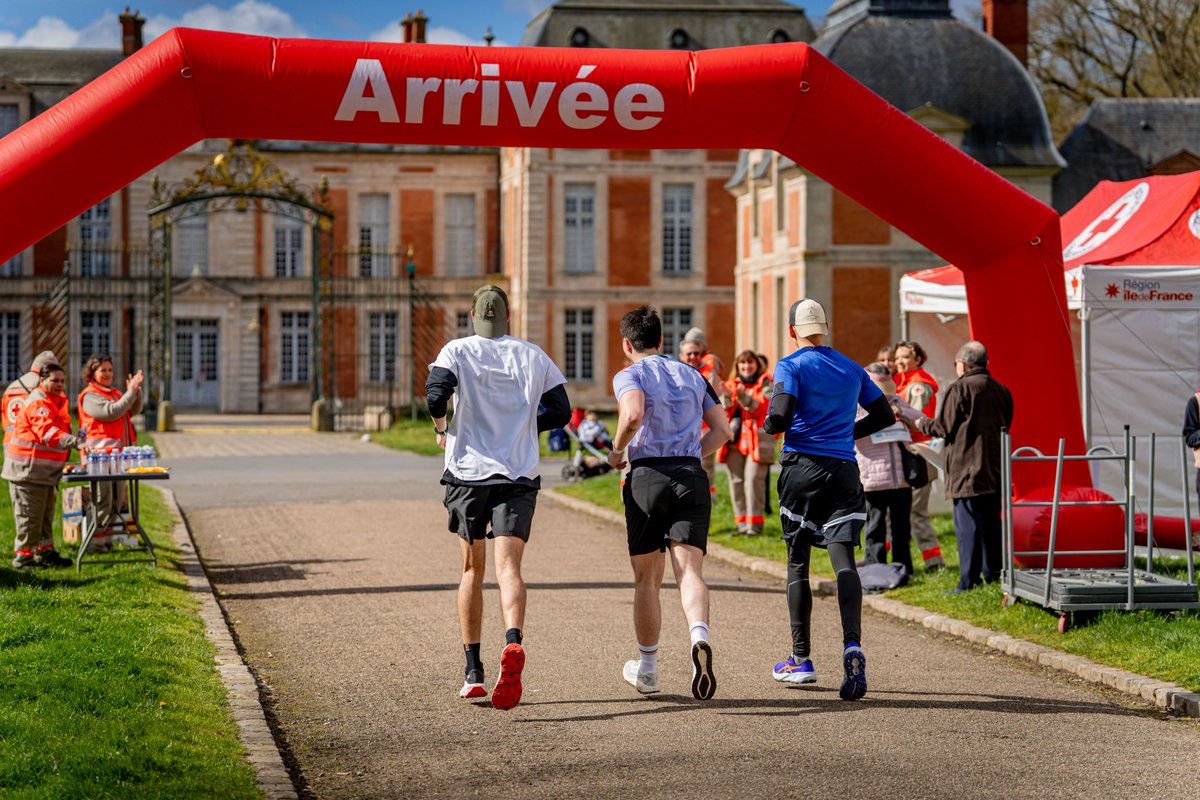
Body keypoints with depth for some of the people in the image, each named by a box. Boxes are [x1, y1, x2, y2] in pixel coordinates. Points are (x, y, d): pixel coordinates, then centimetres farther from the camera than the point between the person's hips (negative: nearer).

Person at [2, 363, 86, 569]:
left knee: (46, 514, 16)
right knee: (30, 514, -5)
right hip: (28, 469, -10)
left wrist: (76, 440, 11)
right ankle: (23, 556, 1)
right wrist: (75, 442, -47)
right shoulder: (38, 404, -19)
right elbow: (48, 431, -36)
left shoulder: (58, 400, 13)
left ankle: (45, 552, 25)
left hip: (46, 471, 10)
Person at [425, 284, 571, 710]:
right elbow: (561, 412, 8)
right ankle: (513, 643, -38)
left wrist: (441, 427, 5)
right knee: (508, 567, -9)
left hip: (468, 471, 0)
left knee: (472, 571, 13)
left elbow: (436, 392, -15)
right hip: (519, 476, 0)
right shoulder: (532, 356, 9)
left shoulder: (457, 350, 2)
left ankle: (473, 671, 14)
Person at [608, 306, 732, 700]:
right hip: (692, 476, 3)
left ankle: (647, 668, 19)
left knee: (646, 579, 9)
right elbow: (722, 429, 14)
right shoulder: (692, 376, 18)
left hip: (647, 475, -3)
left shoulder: (629, 375, 2)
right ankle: (700, 635, -38)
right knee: (689, 569, -8)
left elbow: (633, 414, -19)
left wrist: (617, 450, -3)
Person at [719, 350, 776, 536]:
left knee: (753, 479, -15)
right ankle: (742, 523, 6)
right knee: (736, 481, 0)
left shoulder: (765, 384, 6)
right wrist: (726, 397, -16)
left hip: (757, 438, -4)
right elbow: (724, 411, 4)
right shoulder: (732, 385, 17)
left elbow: (762, 408, -10)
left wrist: (744, 396, -24)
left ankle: (754, 523, -12)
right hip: (735, 439, 4)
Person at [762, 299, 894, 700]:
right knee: (844, 563, -7)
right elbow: (884, 415, 19)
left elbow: (780, 417, -15)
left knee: (797, 564, 11)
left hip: (802, 468, -3)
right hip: (844, 471, 3)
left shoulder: (790, 366, -3)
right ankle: (852, 645, -31)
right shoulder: (852, 369, 13)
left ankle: (801, 659, 16)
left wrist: (768, 425, 7)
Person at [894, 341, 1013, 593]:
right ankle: (993, 572, 17)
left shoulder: (959, 389, -11)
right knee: (991, 522, 14)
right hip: (995, 469, 7)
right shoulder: (1001, 390, 11)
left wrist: (919, 423, 9)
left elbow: (944, 428, -10)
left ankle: (969, 579, -9)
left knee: (967, 525, -6)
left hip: (967, 468, -7)